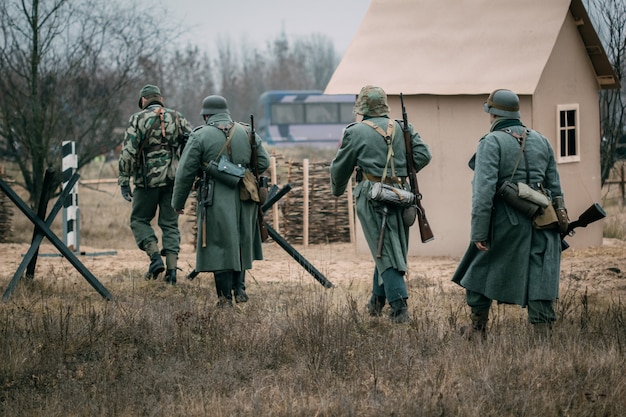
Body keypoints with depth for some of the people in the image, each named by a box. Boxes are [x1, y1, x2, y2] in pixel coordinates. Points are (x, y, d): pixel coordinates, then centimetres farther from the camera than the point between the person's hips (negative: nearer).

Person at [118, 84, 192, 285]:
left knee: (139, 220, 11)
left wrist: (124, 181, -4)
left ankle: (155, 257, -7)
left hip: (148, 179, -3)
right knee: (170, 224, 9)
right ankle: (172, 268, 0)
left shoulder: (138, 119, -1)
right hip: (173, 178, 3)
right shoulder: (177, 118, 9)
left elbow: (128, 152, -8)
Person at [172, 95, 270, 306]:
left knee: (220, 246, 1)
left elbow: (185, 173, -3)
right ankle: (239, 288, 18)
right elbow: (263, 163, 9)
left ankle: (225, 297, 3)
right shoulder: (247, 133, 7)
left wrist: (178, 202, 8)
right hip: (244, 200, 4)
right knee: (241, 242, 20)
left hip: (217, 201, -4)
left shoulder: (200, 136, -5)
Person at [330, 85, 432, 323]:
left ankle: (399, 308, -14)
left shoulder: (356, 132, -1)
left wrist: (337, 190, 26)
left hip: (372, 198, -4)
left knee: (386, 254, -6)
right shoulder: (402, 129, 10)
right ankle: (377, 302, 29)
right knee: (393, 251, 18)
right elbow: (423, 155, 2)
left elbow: (340, 168, 6)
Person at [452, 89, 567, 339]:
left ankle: (478, 329, 24)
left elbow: (484, 189, -15)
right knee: (539, 278, 2)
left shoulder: (491, 142, -6)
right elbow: (555, 186, 15)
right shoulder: (541, 141, 13)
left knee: (480, 271, 14)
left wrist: (478, 232, -14)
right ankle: (543, 334, -5)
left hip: (506, 223, -5)